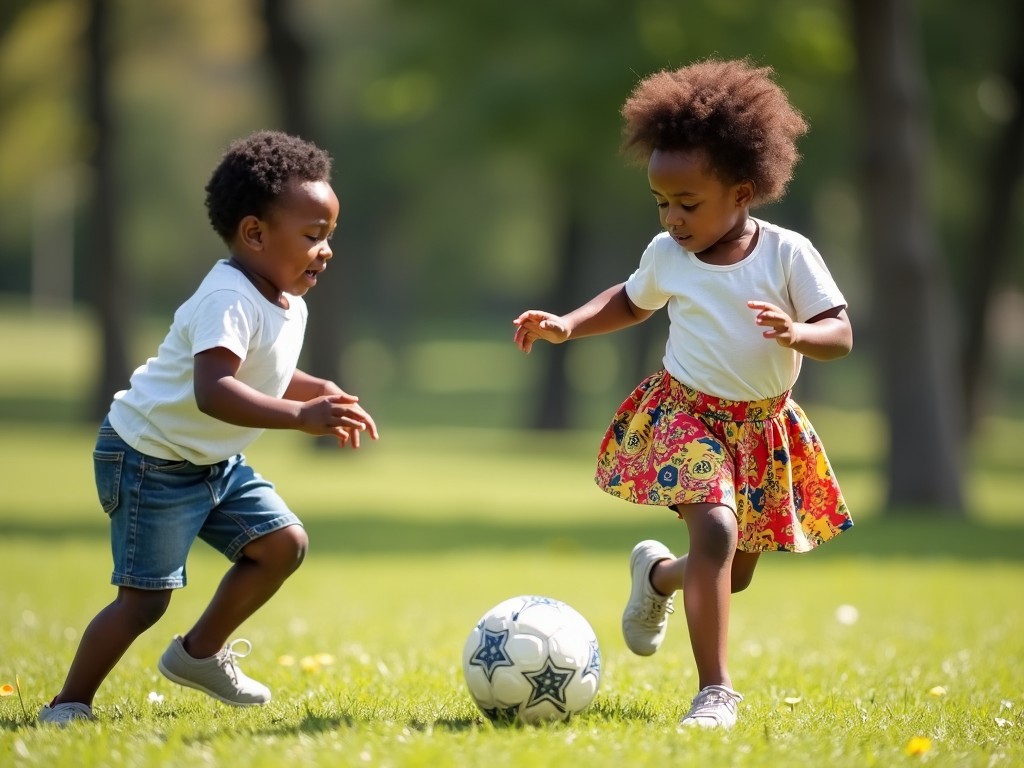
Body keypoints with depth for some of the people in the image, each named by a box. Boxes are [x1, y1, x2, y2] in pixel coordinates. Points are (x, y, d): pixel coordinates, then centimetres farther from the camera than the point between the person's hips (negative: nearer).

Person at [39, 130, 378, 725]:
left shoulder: (290, 307, 3)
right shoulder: (228, 301, -28)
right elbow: (213, 391, -43)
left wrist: (319, 391, 2)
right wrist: (302, 417, -50)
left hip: (215, 461, 9)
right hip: (151, 458, -9)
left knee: (285, 543, 3)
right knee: (146, 599, -8)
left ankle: (201, 653, 21)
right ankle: (69, 706, 7)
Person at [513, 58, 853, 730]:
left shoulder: (787, 254, -12)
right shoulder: (665, 256, -4)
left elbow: (841, 336, -13)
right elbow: (630, 302, 17)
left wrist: (795, 334, -34)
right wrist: (568, 326, 2)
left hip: (765, 427, 2)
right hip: (686, 414, -1)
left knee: (735, 572, 14)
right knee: (715, 532, -27)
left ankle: (657, 573, 50)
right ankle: (714, 691, -24)